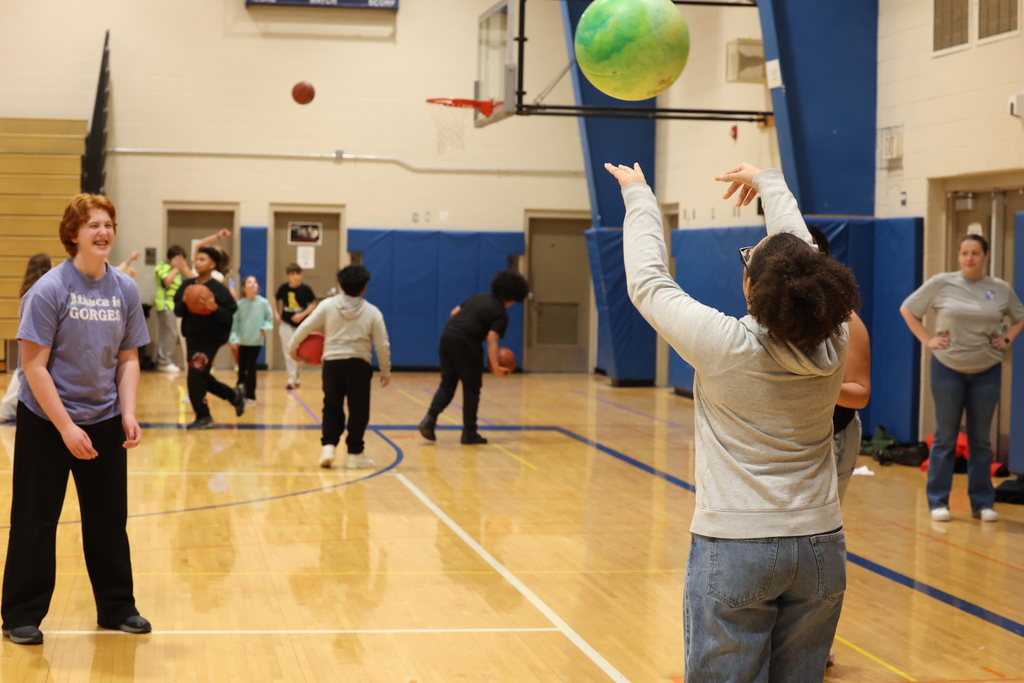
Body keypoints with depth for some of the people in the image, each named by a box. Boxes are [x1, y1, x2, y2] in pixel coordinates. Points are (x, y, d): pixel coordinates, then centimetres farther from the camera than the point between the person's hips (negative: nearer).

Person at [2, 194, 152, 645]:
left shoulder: (125, 289, 1)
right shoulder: (49, 290, -14)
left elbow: (128, 358, 8)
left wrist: (129, 414, -6)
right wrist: (66, 427, -18)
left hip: (104, 421, 4)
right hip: (45, 422, -4)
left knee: (109, 518, 10)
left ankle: (117, 608, 24)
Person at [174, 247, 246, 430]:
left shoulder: (219, 289, -12)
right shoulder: (187, 285, 2)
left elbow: (230, 316, -13)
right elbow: (177, 311, 1)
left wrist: (215, 308, -30)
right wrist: (184, 302, -20)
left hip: (210, 340, -6)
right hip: (191, 338, 7)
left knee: (195, 377, -12)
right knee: (202, 377, 17)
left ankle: (203, 417, 4)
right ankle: (234, 394, 39)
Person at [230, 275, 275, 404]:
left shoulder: (263, 303, -7)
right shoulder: (240, 304, -7)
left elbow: (269, 318, 3)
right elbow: (234, 322, -3)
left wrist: (265, 327, -15)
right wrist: (234, 338, -10)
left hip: (256, 340, -1)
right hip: (242, 341, 1)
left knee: (251, 367, -1)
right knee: (241, 368, 7)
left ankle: (250, 395, 7)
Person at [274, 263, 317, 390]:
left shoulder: (305, 289, -11)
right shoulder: (284, 288, -7)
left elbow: (313, 304, -5)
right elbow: (276, 300, 9)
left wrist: (302, 315, -18)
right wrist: (276, 313, -4)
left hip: (301, 324, 0)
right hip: (286, 324, 0)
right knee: (289, 351, -7)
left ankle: (295, 378, 28)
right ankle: (293, 378, -4)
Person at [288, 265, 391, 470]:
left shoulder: (328, 305, 1)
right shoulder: (372, 312, 1)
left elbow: (306, 326, -2)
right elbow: (382, 345, 2)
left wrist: (293, 346, 14)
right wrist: (386, 371, 13)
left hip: (332, 363, 2)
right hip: (358, 365, -2)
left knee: (332, 408, 16)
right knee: (358, 411, 6)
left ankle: (328, 446, 3)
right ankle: (354, 454, 8)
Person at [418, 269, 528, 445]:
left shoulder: (478, 298, 19)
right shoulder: (501, 315, -1)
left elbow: (454, 312, 23)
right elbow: (492, 340, -13)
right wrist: (495, 366, -14)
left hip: (447, 336, 6)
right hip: (466, 343, -6)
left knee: (447, 384, 16)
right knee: (471, 389, 8)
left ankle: (430, 419, -2)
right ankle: (469, 433, 13)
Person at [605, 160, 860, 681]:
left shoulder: (722, 345, -16)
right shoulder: (831, 344, -4)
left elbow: (647, 280, -1)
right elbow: (801, 254, 13)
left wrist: (638, 195, 14)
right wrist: (767, 182, 30)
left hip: (734, 548, -4)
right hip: (820, 546, 4)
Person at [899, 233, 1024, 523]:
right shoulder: (941, 283, -5)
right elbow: (907, 309, 3)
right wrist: (927, 340, -5)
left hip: (987, 371, 2)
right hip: (948, 368, -2)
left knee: (980, 439, 8)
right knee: (945, 437, 3)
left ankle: (983, 503, 15)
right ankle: (938, 502, 9)